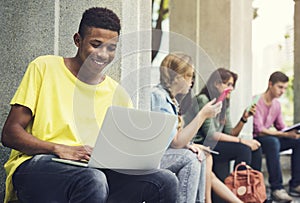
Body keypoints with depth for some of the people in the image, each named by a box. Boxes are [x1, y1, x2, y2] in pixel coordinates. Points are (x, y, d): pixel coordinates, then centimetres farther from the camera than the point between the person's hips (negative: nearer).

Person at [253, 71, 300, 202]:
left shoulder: (276, 104, 10)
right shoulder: (256, 102, -15)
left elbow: (281, 128, 11)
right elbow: (259, 130, -23)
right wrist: (286, 134, -29)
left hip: (271, 139, 8)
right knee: (273, 141, -38)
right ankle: (277, 189, -37)